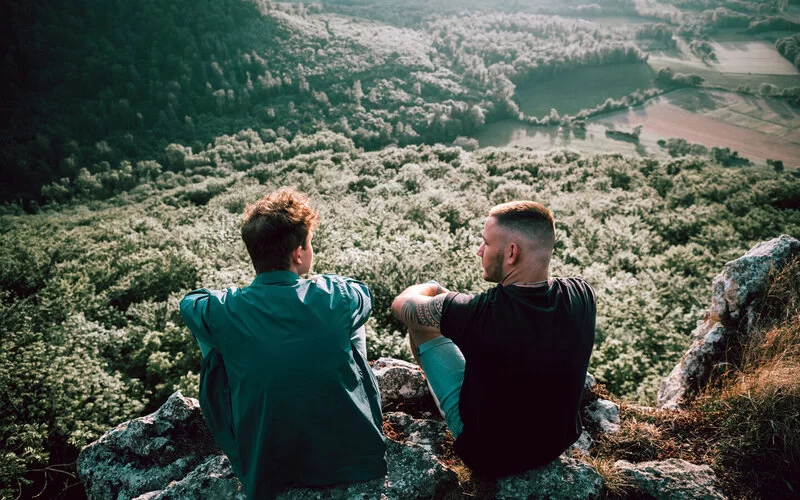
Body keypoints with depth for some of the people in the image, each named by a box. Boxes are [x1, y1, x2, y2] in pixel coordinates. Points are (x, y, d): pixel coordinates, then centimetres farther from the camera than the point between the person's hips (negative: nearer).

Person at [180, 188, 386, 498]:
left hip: (265, 474, 0)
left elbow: (189, 301, 9)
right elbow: (364, 293, 8)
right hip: (355, 458, 0)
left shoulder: (223, 312, -17)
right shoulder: (336, 297, -18)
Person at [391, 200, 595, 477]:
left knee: (419, 323, 7)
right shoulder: (581, 296, -21)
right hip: (560, 441, 5)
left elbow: (401, 304, -14)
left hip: (488, 454, -4)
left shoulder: (477, 314, -34)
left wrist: (434, 289, 7)